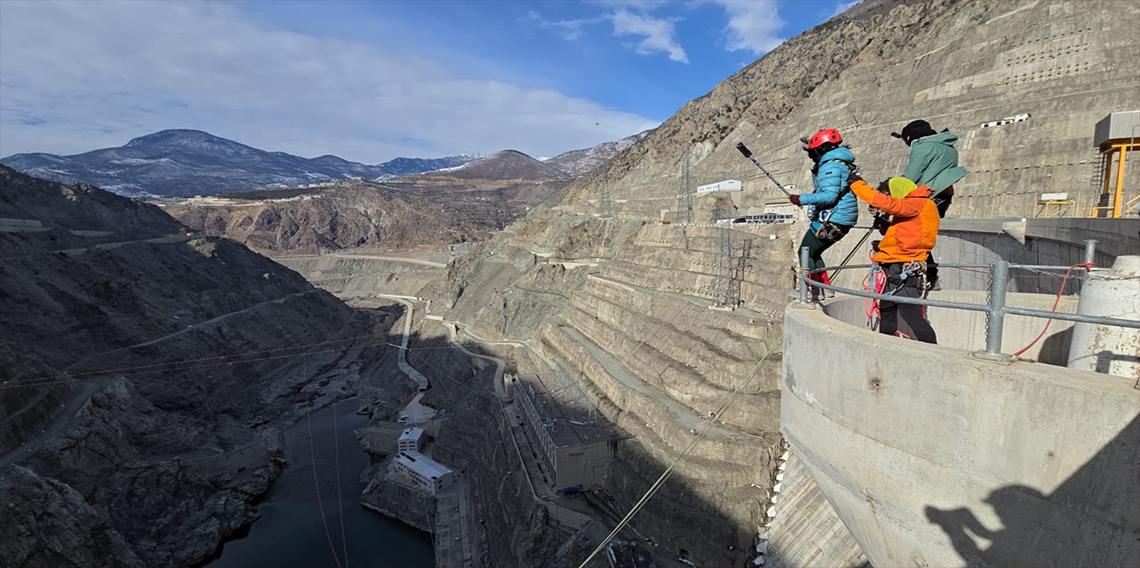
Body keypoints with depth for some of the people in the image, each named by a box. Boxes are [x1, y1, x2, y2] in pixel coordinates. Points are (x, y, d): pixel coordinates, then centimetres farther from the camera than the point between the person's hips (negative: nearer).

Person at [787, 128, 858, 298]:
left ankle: (813, 291, -4)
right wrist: (816, 172, 18)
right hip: (844, 220, 10)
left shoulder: (831, 165, -15)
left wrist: (802, 199, -28)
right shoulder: (841, 163, 17)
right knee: (813, 253, 19)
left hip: (831, 220, -10)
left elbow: (830, 196, -26)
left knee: (806, 253, -3)